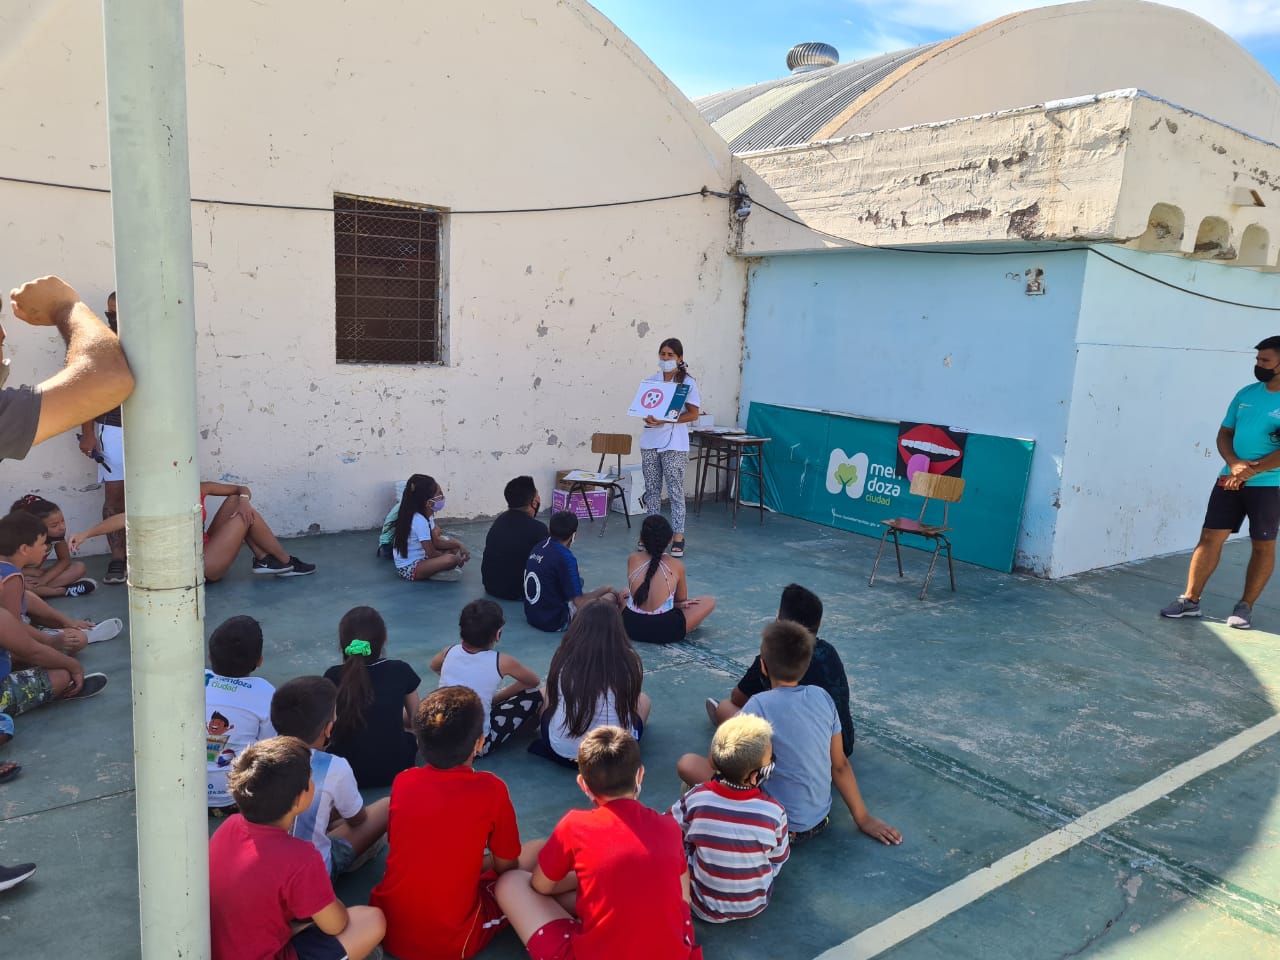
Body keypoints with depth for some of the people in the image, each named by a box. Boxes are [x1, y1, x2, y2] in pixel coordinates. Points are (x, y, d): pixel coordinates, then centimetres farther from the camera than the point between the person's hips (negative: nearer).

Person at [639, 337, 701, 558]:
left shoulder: (687, 382, -4)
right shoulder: (651, 380, 10)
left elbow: (693, 414, -6)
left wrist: (667, 420, -18)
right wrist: (647, 417, -11)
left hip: (674, 444, -4)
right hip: (650, 441, 5)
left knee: (675, 491, -2)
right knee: (651, 489, 9)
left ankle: (678, 537, 3)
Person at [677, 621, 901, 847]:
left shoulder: (760, 705, -20)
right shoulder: (822, 697, -4)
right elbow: (840, 765, 4)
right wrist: (863, 818, 14)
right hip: (820, 821, 6)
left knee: (687, 763, -4)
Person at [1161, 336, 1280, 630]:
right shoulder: (1245, 394, 7)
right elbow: (1224, 433, 7)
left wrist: (1251, 471, -20)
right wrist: (1234, 464, -10)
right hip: (1230, 480, 5)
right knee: (1210, 537, 2)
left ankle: (1245, 606, 17)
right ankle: (1190, 600, 7)